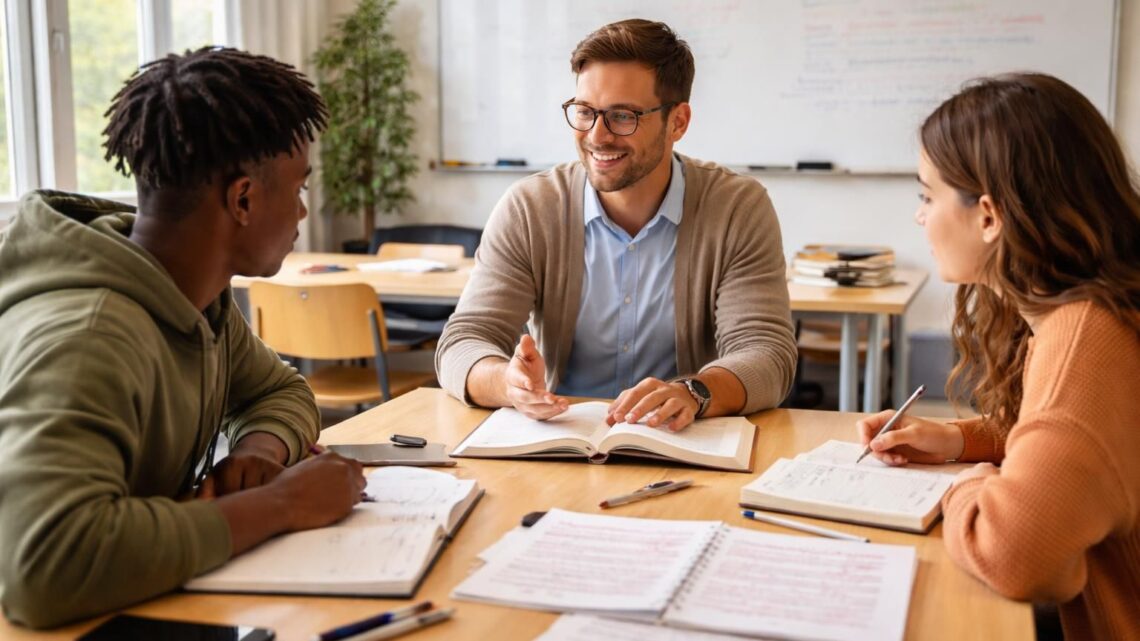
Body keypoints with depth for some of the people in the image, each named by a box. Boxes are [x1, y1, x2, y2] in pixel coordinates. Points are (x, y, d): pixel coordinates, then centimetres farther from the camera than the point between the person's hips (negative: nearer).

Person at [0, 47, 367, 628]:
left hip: (155, 603, 7)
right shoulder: (86, 338, -28)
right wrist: (279, 502, -30)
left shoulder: (198, 294, -4)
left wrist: (261, 448, -11)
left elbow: (280, 391, 11)